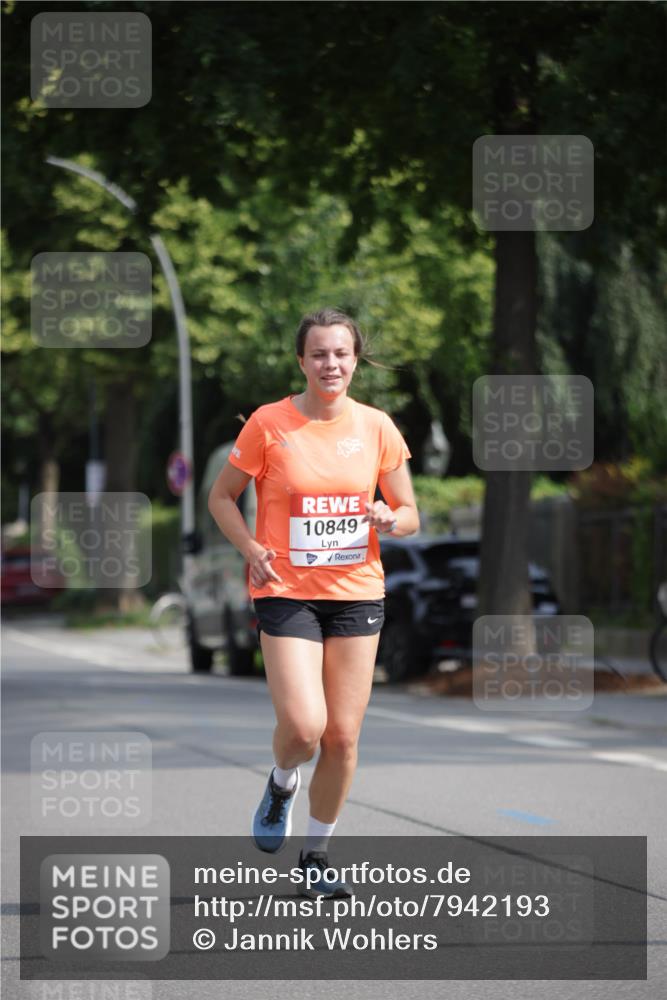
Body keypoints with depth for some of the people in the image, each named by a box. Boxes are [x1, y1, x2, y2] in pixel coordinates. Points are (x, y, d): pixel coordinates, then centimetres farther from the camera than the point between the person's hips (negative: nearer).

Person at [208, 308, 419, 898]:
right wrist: (252, 549, -10)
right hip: (286, 591, -3)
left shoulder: (377, 427, 3)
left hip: (357, 592, 3)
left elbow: (410, 514, 10)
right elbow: (222, 497, 5)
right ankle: (282, 785, 18)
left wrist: (390, 519, -13)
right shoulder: (269, 424, -5)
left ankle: (316, 855, 20)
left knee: (343, 737, 2)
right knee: (303, 726, -18)